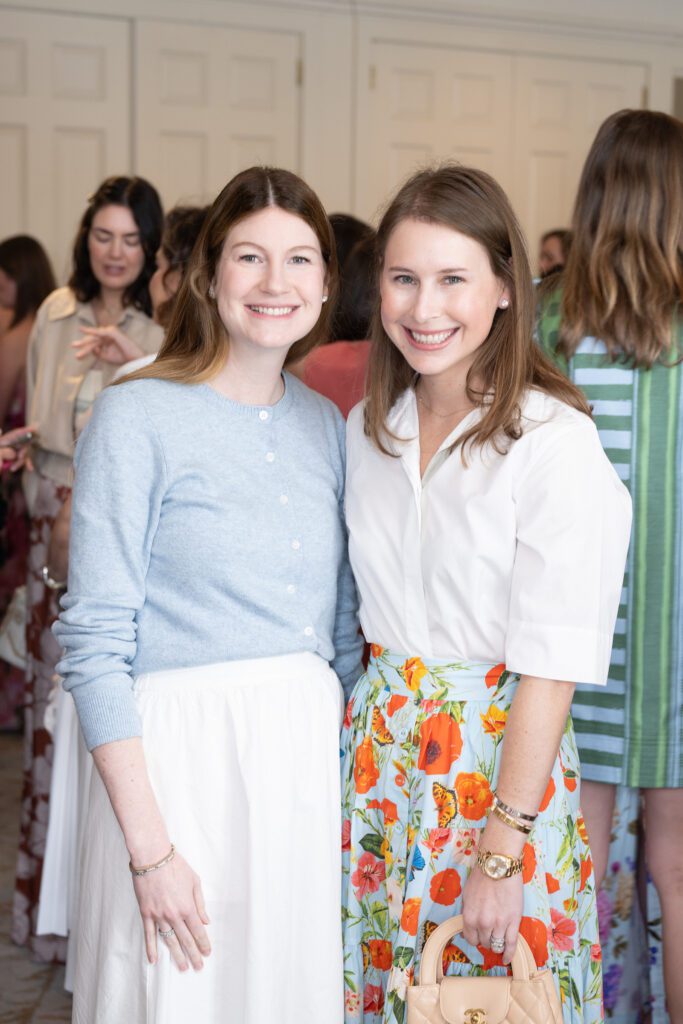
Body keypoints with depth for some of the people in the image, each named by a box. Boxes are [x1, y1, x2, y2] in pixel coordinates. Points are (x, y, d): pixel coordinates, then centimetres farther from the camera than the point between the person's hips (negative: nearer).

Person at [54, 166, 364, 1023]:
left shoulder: (325, 424, 9)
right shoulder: (137, 418, -8)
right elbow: (93, 644, -11)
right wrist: (149, 848, -15)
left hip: (310, 751, 5)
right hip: (178, 756, -5)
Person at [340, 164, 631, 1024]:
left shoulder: (554, 441, -16)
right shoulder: (370, 426, 4)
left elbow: (550, 663, -17)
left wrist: (504, 850, -18)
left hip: (502, 751, -5)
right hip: (377, 748, 6)